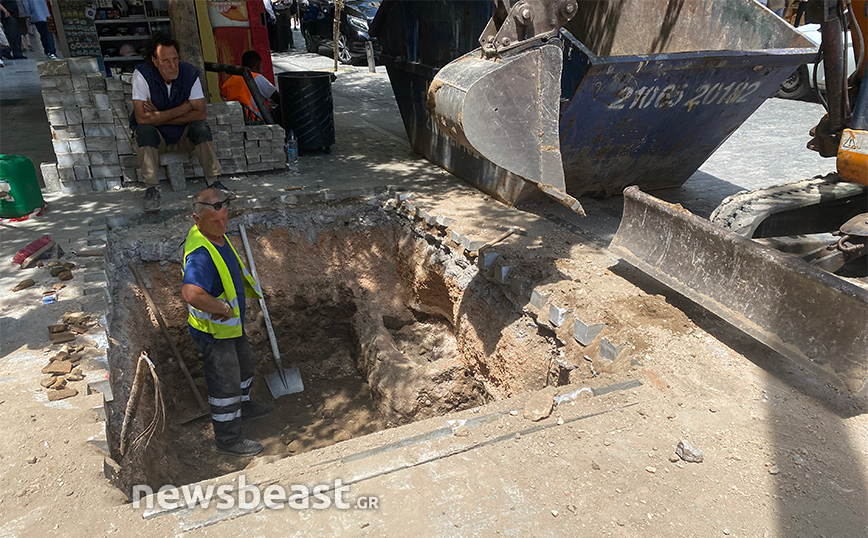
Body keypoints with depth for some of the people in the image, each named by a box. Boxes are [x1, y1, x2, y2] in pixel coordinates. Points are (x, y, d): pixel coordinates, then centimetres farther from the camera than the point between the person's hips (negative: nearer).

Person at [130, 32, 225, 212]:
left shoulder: (190, 73, -13)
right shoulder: (142, 74, -18)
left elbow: (200, 114, -17)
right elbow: (142, 118, -25)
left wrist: (159, 117, -20)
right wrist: (182, 109, -22)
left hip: (183, 136, 2)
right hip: (154, 137, -1)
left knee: (201, 128, -27)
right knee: (144, 131, -32)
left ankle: (213, 181, -21)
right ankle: (152, 188, -27)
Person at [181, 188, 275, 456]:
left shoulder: (217, 235, 0)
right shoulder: (199, 253, -33)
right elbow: (191, 293, -50)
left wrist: (252, 288, 21)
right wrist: (224, 309, -36)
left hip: (231, 323, 10)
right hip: (213, 331, -10)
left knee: (245, 363, 28)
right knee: (225, 383, 6)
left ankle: (243, 407, 54)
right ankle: (228, 439, 26)